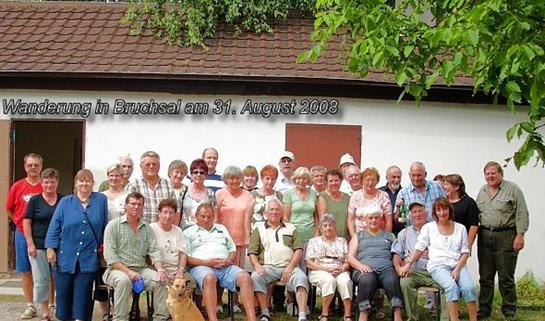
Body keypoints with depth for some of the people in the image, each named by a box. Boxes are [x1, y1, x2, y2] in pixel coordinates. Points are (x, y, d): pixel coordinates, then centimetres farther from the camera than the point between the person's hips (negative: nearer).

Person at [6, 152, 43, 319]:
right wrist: (21, 223, 7)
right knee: (25, 271, 8)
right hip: (23, 234, 2)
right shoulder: (17, 186, 0)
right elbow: (9, 209, 12)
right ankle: (30, 306, 18)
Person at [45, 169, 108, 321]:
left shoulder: (101, 200, 4)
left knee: (83, 296, 3)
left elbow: (105, 226, 7)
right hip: (65, 256, 1)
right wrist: (50, 249, -4)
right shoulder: (65, 202, 5)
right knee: (63, 293, 6)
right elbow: (54, 227, 3)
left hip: (89, 258, -1)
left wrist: (104, 247, 5)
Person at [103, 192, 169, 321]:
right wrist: (128, 272, -20)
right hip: (118, 269, -4)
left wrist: (160, 269, -17)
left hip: (141, 269, 4)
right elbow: (110, 256, -10)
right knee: (124, 280, -36)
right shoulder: (113, 225, -2)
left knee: (160, 280, -22)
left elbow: (154, 251, 4)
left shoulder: (147, 228, 11)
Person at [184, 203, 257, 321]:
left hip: (226, 267, 4)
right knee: (209, 278, -41)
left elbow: (233, 248, 24)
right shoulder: (188, 233, 15)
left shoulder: (221, 228, 29)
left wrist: (229, 260, 0)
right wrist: (205, 262, -12)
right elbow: (186, 258, 3)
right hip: (201, 267, -4)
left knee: (245, 277, -27)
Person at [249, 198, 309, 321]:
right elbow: (252, 252, 10)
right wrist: (257, 265, -11)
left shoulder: (291, 228, 20)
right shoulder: (259, 229, 18)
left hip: (289, 266, 0)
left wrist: (290, 267, -8)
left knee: (301, 277, -31)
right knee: (256, 277, -31)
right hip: (268, 267, 0)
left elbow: (298, 250, 9)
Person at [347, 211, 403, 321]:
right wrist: (360, 265, -9)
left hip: (386, 268, 1)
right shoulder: (358, 236, 25)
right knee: (367, 280, -38)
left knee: (392, 280, -35)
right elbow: (350, 256, 13)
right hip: (365, 270, -1)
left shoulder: (390, 236, 28)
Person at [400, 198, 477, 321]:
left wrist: (458, 269, -6)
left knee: (469, 288, -28)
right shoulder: (428, 227, 12)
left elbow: (465, 252, 10)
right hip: (438, 266, -2)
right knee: (452, 286, -32)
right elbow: (419, 248, 9)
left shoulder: (460, 228, 15)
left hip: (458, 265, 2)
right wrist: (408, 264, -4)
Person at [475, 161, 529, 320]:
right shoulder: (482, 191, 14)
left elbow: (521, 214, -8)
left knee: (506, 277, 0)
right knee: (485, 277, 10)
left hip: (506, 237, -5)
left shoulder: (513, 189, -3)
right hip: (485, 236, 5)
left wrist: (520, 235, -15)